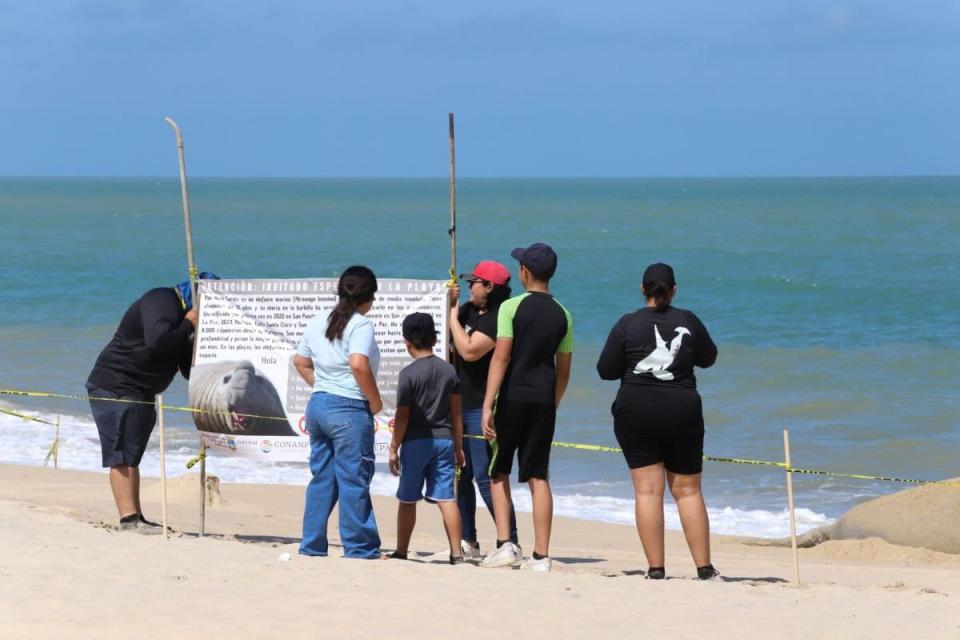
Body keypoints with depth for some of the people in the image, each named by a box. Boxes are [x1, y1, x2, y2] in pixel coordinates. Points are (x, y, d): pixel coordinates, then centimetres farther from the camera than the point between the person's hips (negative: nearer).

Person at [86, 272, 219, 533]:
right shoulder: (161, 303, -15)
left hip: (140, 392, 11)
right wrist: (188, 325, -21)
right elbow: (157, 342, -34)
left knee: (131, 456, 13)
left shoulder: (182, 313, 17)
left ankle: (135, 519, 17)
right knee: (122, 455, -14)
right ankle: (129, 518, -20)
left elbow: (189, 369, 17)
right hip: (115, 386, -11)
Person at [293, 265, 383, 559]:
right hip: (350, 409, -8)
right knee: (354, 480, -2)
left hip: (318, 404, 8)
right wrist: (375, 401, -15)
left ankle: (312, 545, 15)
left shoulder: (318, 323, 11)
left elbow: (300, 361, 20)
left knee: (321, 477, 13)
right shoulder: (360, 324, -13)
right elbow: (359, 365, -26)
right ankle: (360, 549, 2)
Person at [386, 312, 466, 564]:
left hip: (416, 441, -4)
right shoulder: (449, 370, 4)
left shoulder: (408, 374, -9)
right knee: (446, 498, 1)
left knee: (407, 500, 7)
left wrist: (394, 449, -2)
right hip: (444, 440, 4)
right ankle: (456, 553, -5)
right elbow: (456, 412, 8)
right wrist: (458, 447, 14)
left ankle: (401, 551, 14)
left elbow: (402, 416, -9)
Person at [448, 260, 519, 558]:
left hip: (482, 410, -10)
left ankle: (510, 542, -11)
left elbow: (469, 351, -26)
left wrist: (453, 317, -12)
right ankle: (467, 542, 21)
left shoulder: (498, 319, -16)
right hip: (462, 406, 10)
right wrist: (451, 303, 11)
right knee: (460, 475, 13)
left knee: (486, 477, -13)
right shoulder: (469, 310, 12)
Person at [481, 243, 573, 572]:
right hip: (544, 400, 4)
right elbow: (563, 371, 13)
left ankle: (505, 543, -3)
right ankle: (541, 556, 1)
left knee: (498, 473, 10)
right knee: (539, 477, 4)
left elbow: (501, 356, -14)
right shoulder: (562, 315, 8)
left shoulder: (511, 307, -7)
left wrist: (488, 405, -15)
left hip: (512, 397, -4)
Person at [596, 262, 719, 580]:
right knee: (688, 490, 7)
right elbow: (708, 357, 14)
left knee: (648, 490, 0)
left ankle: (656, 568, -4)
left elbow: (606, 370, -2)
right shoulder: (688, 321, -1)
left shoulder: (628, 324, -6)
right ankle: (704, 567, 5)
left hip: (636, 412, -1)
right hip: (683, 411, 1)